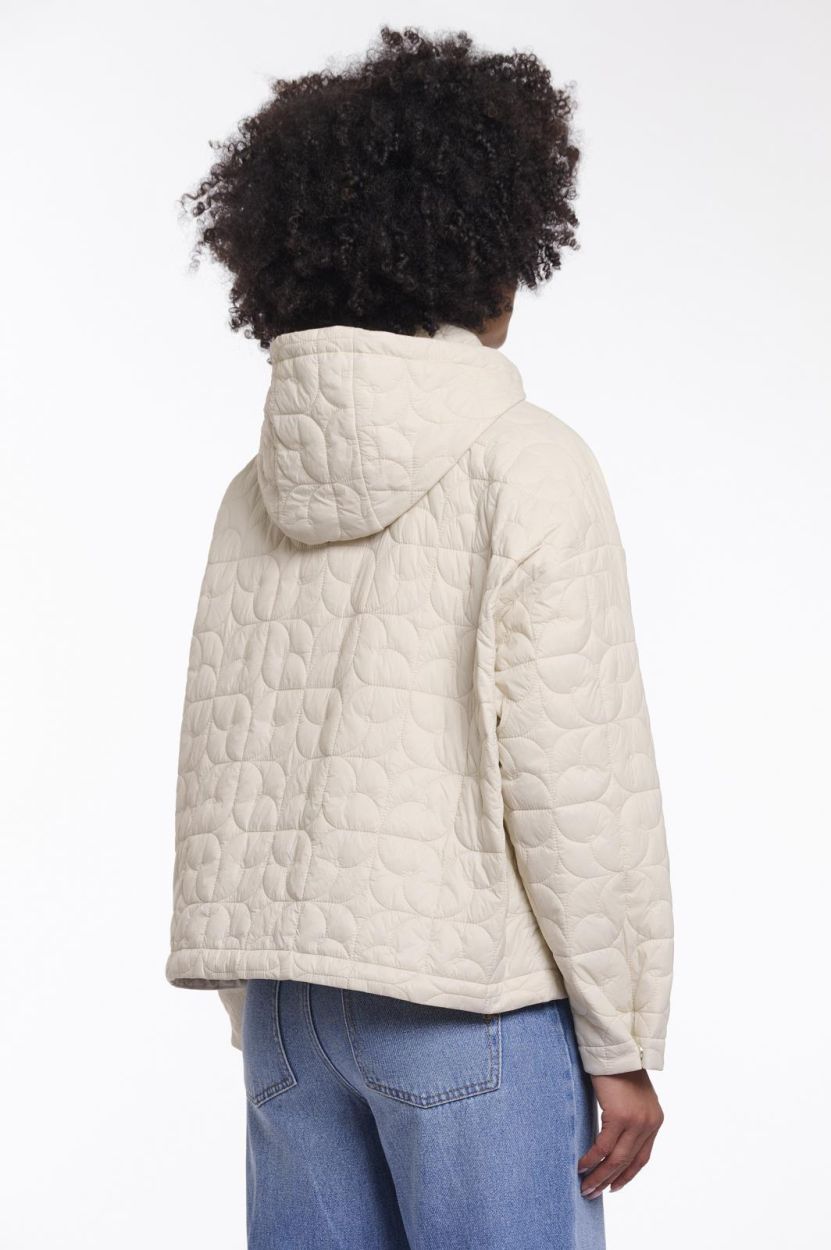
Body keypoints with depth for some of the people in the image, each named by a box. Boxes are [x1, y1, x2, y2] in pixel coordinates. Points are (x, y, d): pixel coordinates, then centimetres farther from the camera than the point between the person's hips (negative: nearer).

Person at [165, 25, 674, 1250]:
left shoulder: (263, 489, 7)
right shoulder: (528, 466, -11)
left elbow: (219, 773, 9)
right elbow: (576, 775, -15)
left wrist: (264, 1023, 16)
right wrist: (621, 1043, -7)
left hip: (294, 1006, 6)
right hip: (468, 1002, -6)